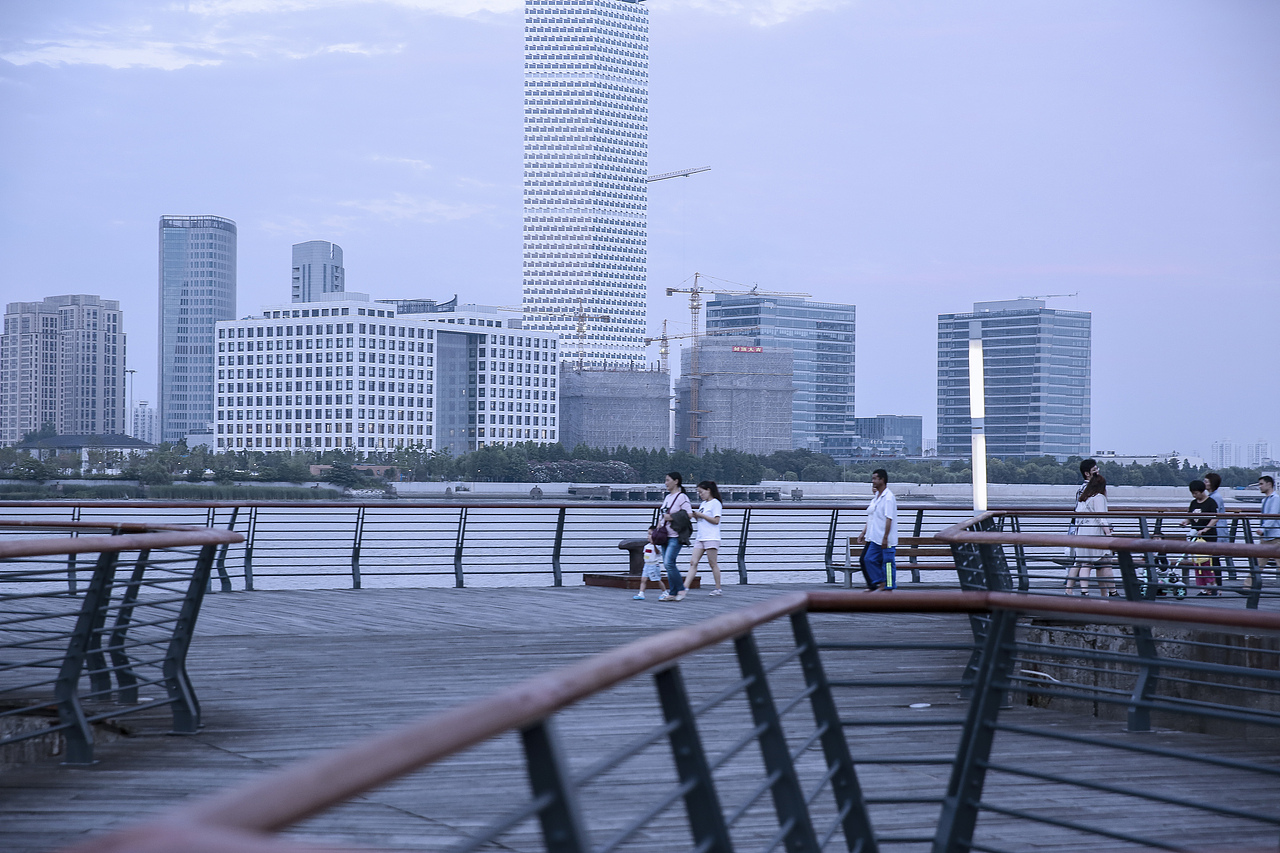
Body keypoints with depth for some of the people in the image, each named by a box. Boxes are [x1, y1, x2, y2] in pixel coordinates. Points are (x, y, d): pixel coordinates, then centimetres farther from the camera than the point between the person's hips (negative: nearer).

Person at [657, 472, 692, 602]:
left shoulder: (682, 497, -8)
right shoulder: (667, 497, 17)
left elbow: (689, 514, -15)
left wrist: (672, 517, -17)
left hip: (675, 536, -8)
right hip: (665, 535, 8)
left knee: (669, 563, -17)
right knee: (668, 564, 5)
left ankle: (681, 589, -5)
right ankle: (672, 593, 9)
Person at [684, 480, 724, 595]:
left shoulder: (715, 503, -6)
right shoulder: (703, 504, 19)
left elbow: (716, 520, -15)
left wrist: (701, 515, -13)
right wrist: (695, 515, 5)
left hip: (711, 538, -8)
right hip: (700, 538, 8)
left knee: (713, 564, -1)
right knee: (693, 563, -2)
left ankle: (718, 589, 8)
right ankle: (685, 587, -9)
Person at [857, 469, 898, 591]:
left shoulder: (888, 497, -15)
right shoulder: (876, 497, 14)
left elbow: (889, 519, -19)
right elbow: (870, 518, 21)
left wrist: (885, 538, -22)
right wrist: (864, 533, 18)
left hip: (886, 539, -9)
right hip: (875, 538, 9)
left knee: (887, 563, -3)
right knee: (870, 559, 8)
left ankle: (889, 587, 4)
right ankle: (881, 584, 15)